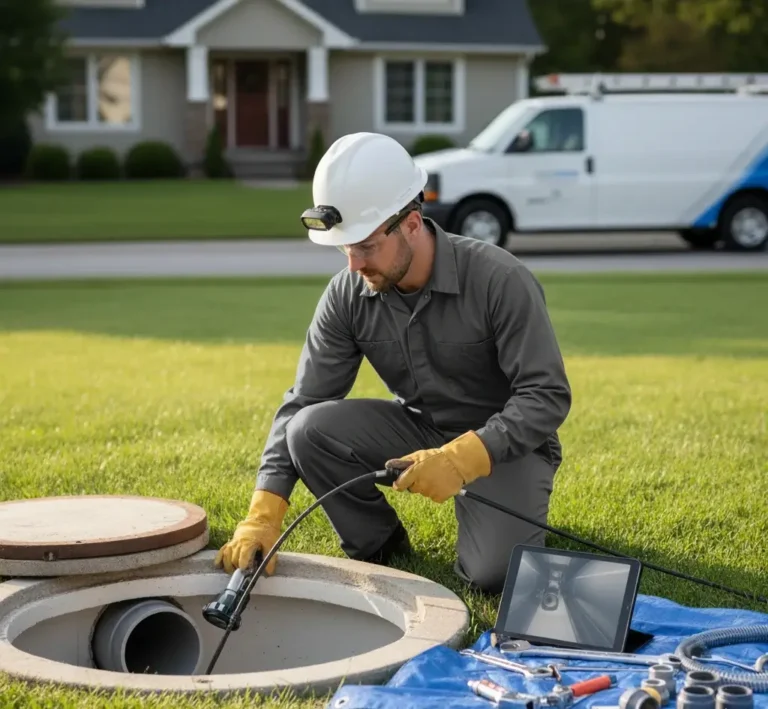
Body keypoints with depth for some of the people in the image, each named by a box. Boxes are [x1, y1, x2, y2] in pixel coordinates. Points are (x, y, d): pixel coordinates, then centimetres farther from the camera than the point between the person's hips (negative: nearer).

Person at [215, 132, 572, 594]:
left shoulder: (500, 280, -26)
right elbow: (302, 404, -11)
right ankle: (378, 546, 2)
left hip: (507, 441, -4)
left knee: (494, 573, -27)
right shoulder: (347, 296, -13)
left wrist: (463, 458, -39)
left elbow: (547, 397, -25)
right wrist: (264, 515, -23)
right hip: (420, 431, 4)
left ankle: (509, 514, 10)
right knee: (310, 430, -22)